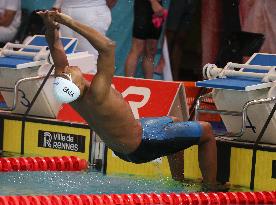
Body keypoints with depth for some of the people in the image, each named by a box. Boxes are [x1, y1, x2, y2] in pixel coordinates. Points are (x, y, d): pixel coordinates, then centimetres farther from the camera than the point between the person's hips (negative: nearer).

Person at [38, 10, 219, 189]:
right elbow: (108, 46, -50)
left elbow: (55, 47, -12)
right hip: (140, 145, -8)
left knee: (174, 122, 34)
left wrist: (50, 25, -29)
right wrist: (70, 22, -51)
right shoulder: (96, 95, -41)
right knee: (206, 130, 6)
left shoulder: (68, 91, -21)